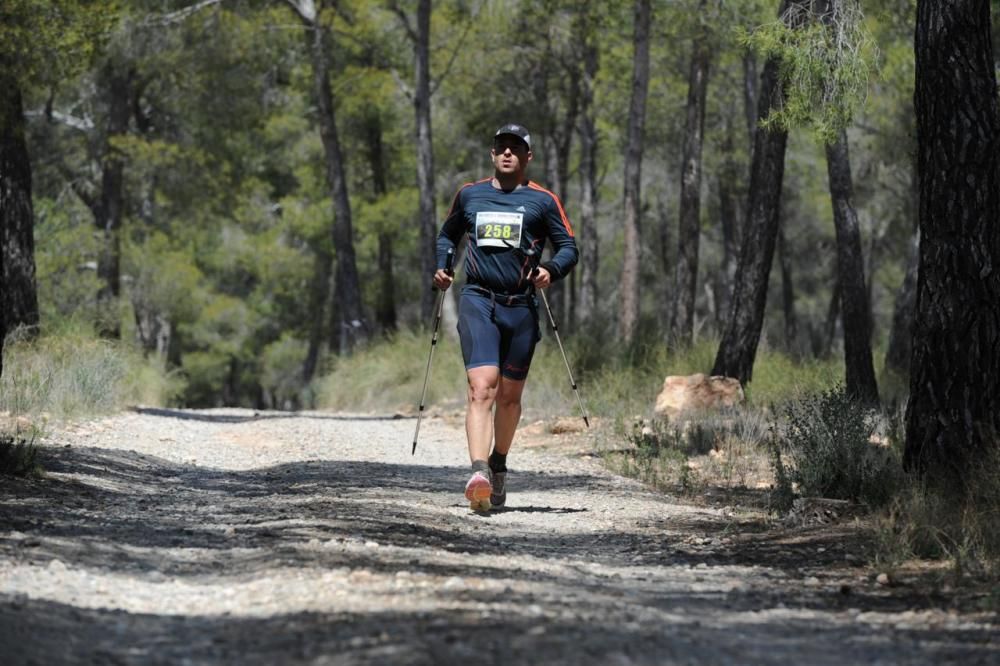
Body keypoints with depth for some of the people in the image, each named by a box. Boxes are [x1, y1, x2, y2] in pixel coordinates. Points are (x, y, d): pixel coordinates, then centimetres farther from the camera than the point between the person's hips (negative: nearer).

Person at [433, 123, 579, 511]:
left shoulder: (543, 200, 6)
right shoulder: (469, 195, 12)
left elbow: (569, 247, 7)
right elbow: (447, 235, 28)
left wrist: (551, 270, -12)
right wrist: (441, 267, 11)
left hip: (521, 306, 1)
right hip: (477, 301, -1)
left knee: (510, 395, 12)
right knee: (482, 388, -19)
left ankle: (498, 467, 34)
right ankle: (479, 474, -32)